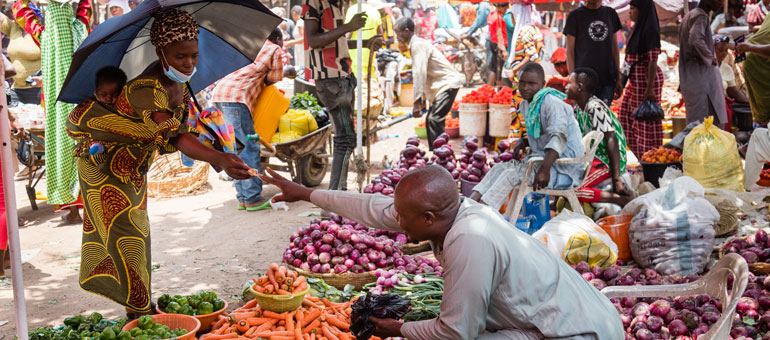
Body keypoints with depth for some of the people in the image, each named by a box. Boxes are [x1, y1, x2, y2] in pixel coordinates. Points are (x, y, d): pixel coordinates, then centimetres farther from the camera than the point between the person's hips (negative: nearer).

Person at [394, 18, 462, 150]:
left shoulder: (418, 45, -14)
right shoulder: (414, 45, 17)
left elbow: (420, 74, -23)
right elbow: (421, 74, 21)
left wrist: (418, 102, -25)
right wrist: (423, 100, 21)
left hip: (448, 83, -11)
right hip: (440, 86, 11)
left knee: (435, 120, -19)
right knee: (430, 120, 12)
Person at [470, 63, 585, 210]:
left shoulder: (550, 102, -18)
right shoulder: (526, 104, 10)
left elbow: (559, 137, -30)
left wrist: (544, 169, -41)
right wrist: (523, 141, 2)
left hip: (564, 168, -9)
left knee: (512, 174, -22)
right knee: (500, 167, 1)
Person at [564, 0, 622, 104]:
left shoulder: (611, 13, 13)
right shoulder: (575, 15, 1)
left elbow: (614, 47, 16)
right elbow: (570, 51, -1)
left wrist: (618, 77, 11)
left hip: (608, 80, 3)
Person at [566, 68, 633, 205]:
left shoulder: (595, 108, -20)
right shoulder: (578, 108, 10)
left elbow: (611, 141, -26)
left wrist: (616, 179, -30)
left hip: (607, 163, -10)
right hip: (593, 158, 10)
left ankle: (623, 199, -21)